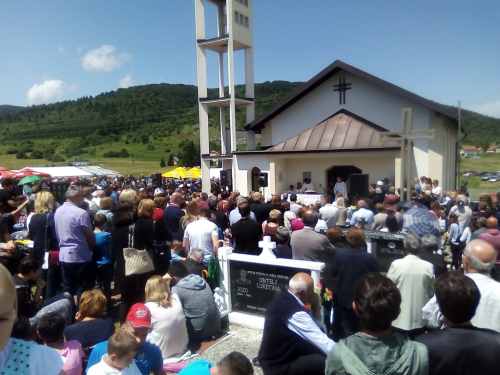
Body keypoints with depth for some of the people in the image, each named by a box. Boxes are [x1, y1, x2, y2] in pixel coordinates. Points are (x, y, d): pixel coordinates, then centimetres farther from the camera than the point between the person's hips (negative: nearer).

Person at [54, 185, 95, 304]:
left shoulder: (58, 211, 5)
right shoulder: (81, 213, -18)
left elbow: (58, 234, 13)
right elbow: (90, 236, -12)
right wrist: (92, 247, 6)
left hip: (63, 255, 8)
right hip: (80, 256, -7)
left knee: (67, 289, 16)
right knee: (83, 290, 4)